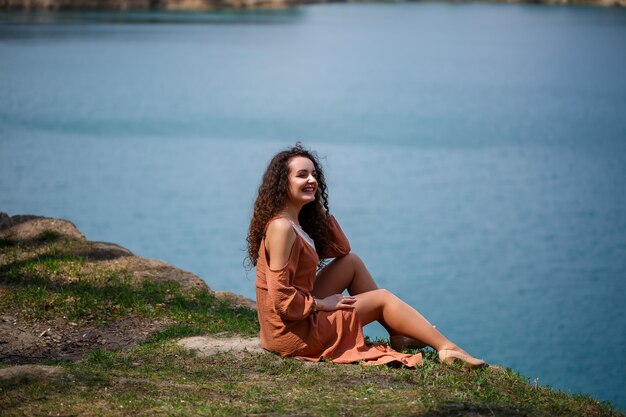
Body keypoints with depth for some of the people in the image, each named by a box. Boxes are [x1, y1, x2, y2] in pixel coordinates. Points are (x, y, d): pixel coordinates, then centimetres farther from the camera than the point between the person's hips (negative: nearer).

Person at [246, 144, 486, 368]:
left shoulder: (297, 221, 8)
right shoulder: (281, 227, -23)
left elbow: (341, 249, 15)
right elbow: (281, 297, -27)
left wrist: (320, 209, 6)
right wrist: (321, 304, -13)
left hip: (302, 313, 9)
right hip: (292, 331, -9)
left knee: (352, 262, 15)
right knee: (382, 298, 2)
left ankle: (399, 336, 17)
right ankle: (447, 350, 10)